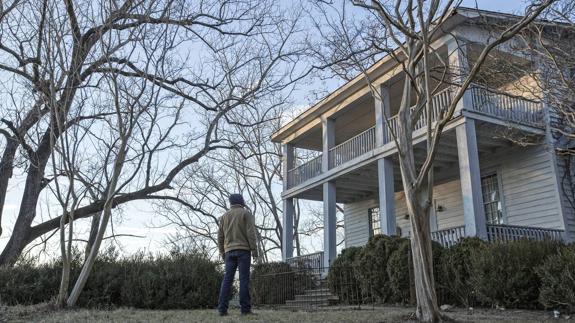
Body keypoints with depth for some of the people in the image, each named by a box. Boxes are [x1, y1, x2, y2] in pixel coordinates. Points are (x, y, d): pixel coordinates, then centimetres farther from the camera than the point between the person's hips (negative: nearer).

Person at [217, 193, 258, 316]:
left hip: (229, 251, 4)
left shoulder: (224, 216, 16)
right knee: (244, 279, -5)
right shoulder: (246, 213, 2)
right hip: (243, 250, -4)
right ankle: (245, 308, -8)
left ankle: (222, 308, -5)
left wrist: (222, 252, 19)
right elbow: (251, 233, -7)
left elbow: (220, 236, 14)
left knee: (227, 279, 1)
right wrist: (254, 250, -7)